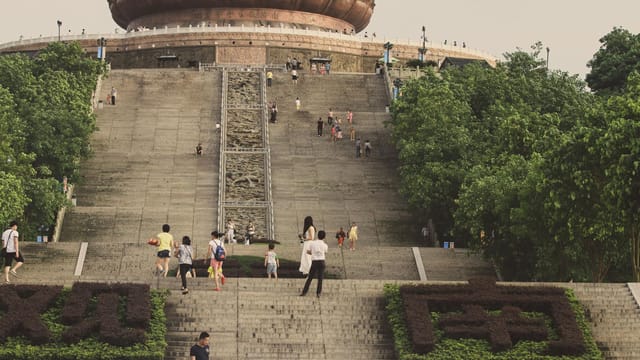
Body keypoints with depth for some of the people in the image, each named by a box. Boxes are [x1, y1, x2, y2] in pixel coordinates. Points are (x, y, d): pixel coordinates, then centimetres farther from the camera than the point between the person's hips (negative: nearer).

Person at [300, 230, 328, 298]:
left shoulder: (312, 243, 1)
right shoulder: (325, 245, 1)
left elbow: (308, 252, 4)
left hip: (314, 262, 0)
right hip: (321, 261, 0)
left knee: (309, 278, 6)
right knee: (320, 278, 6)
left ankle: (304, 292, 5)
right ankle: (318, 293, 2)